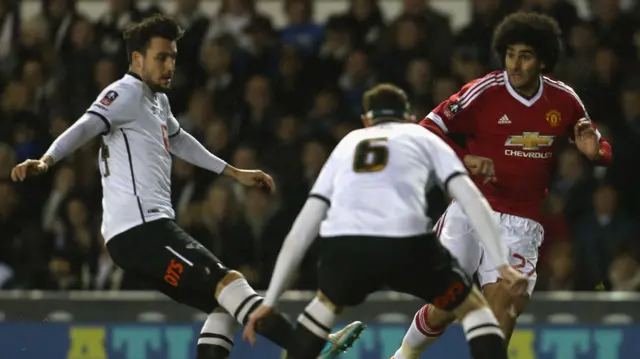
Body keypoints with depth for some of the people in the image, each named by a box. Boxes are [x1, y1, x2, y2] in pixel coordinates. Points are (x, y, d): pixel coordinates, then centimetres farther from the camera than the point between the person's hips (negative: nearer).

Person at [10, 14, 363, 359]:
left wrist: (234, 172, 45)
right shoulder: (126, 93, -7)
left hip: (149, 227, 11)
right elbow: (85, 127, -23)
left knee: (222, 305, 10)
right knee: (228, 283, -19)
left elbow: (179, 141, 40)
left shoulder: (157, 100, 22)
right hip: (140, 229, -11)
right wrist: (45, 161, -40)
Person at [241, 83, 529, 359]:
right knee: (473, 308, 19)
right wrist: (502, 264, 8)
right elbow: (471, 199, 13)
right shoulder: (423, 137, 29)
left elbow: (301, 231, 31)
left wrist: (270, 301, 32)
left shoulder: (347, 145, 35)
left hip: (343, 244, 3)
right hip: (406, 243, -3)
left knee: (327, 302, 36)